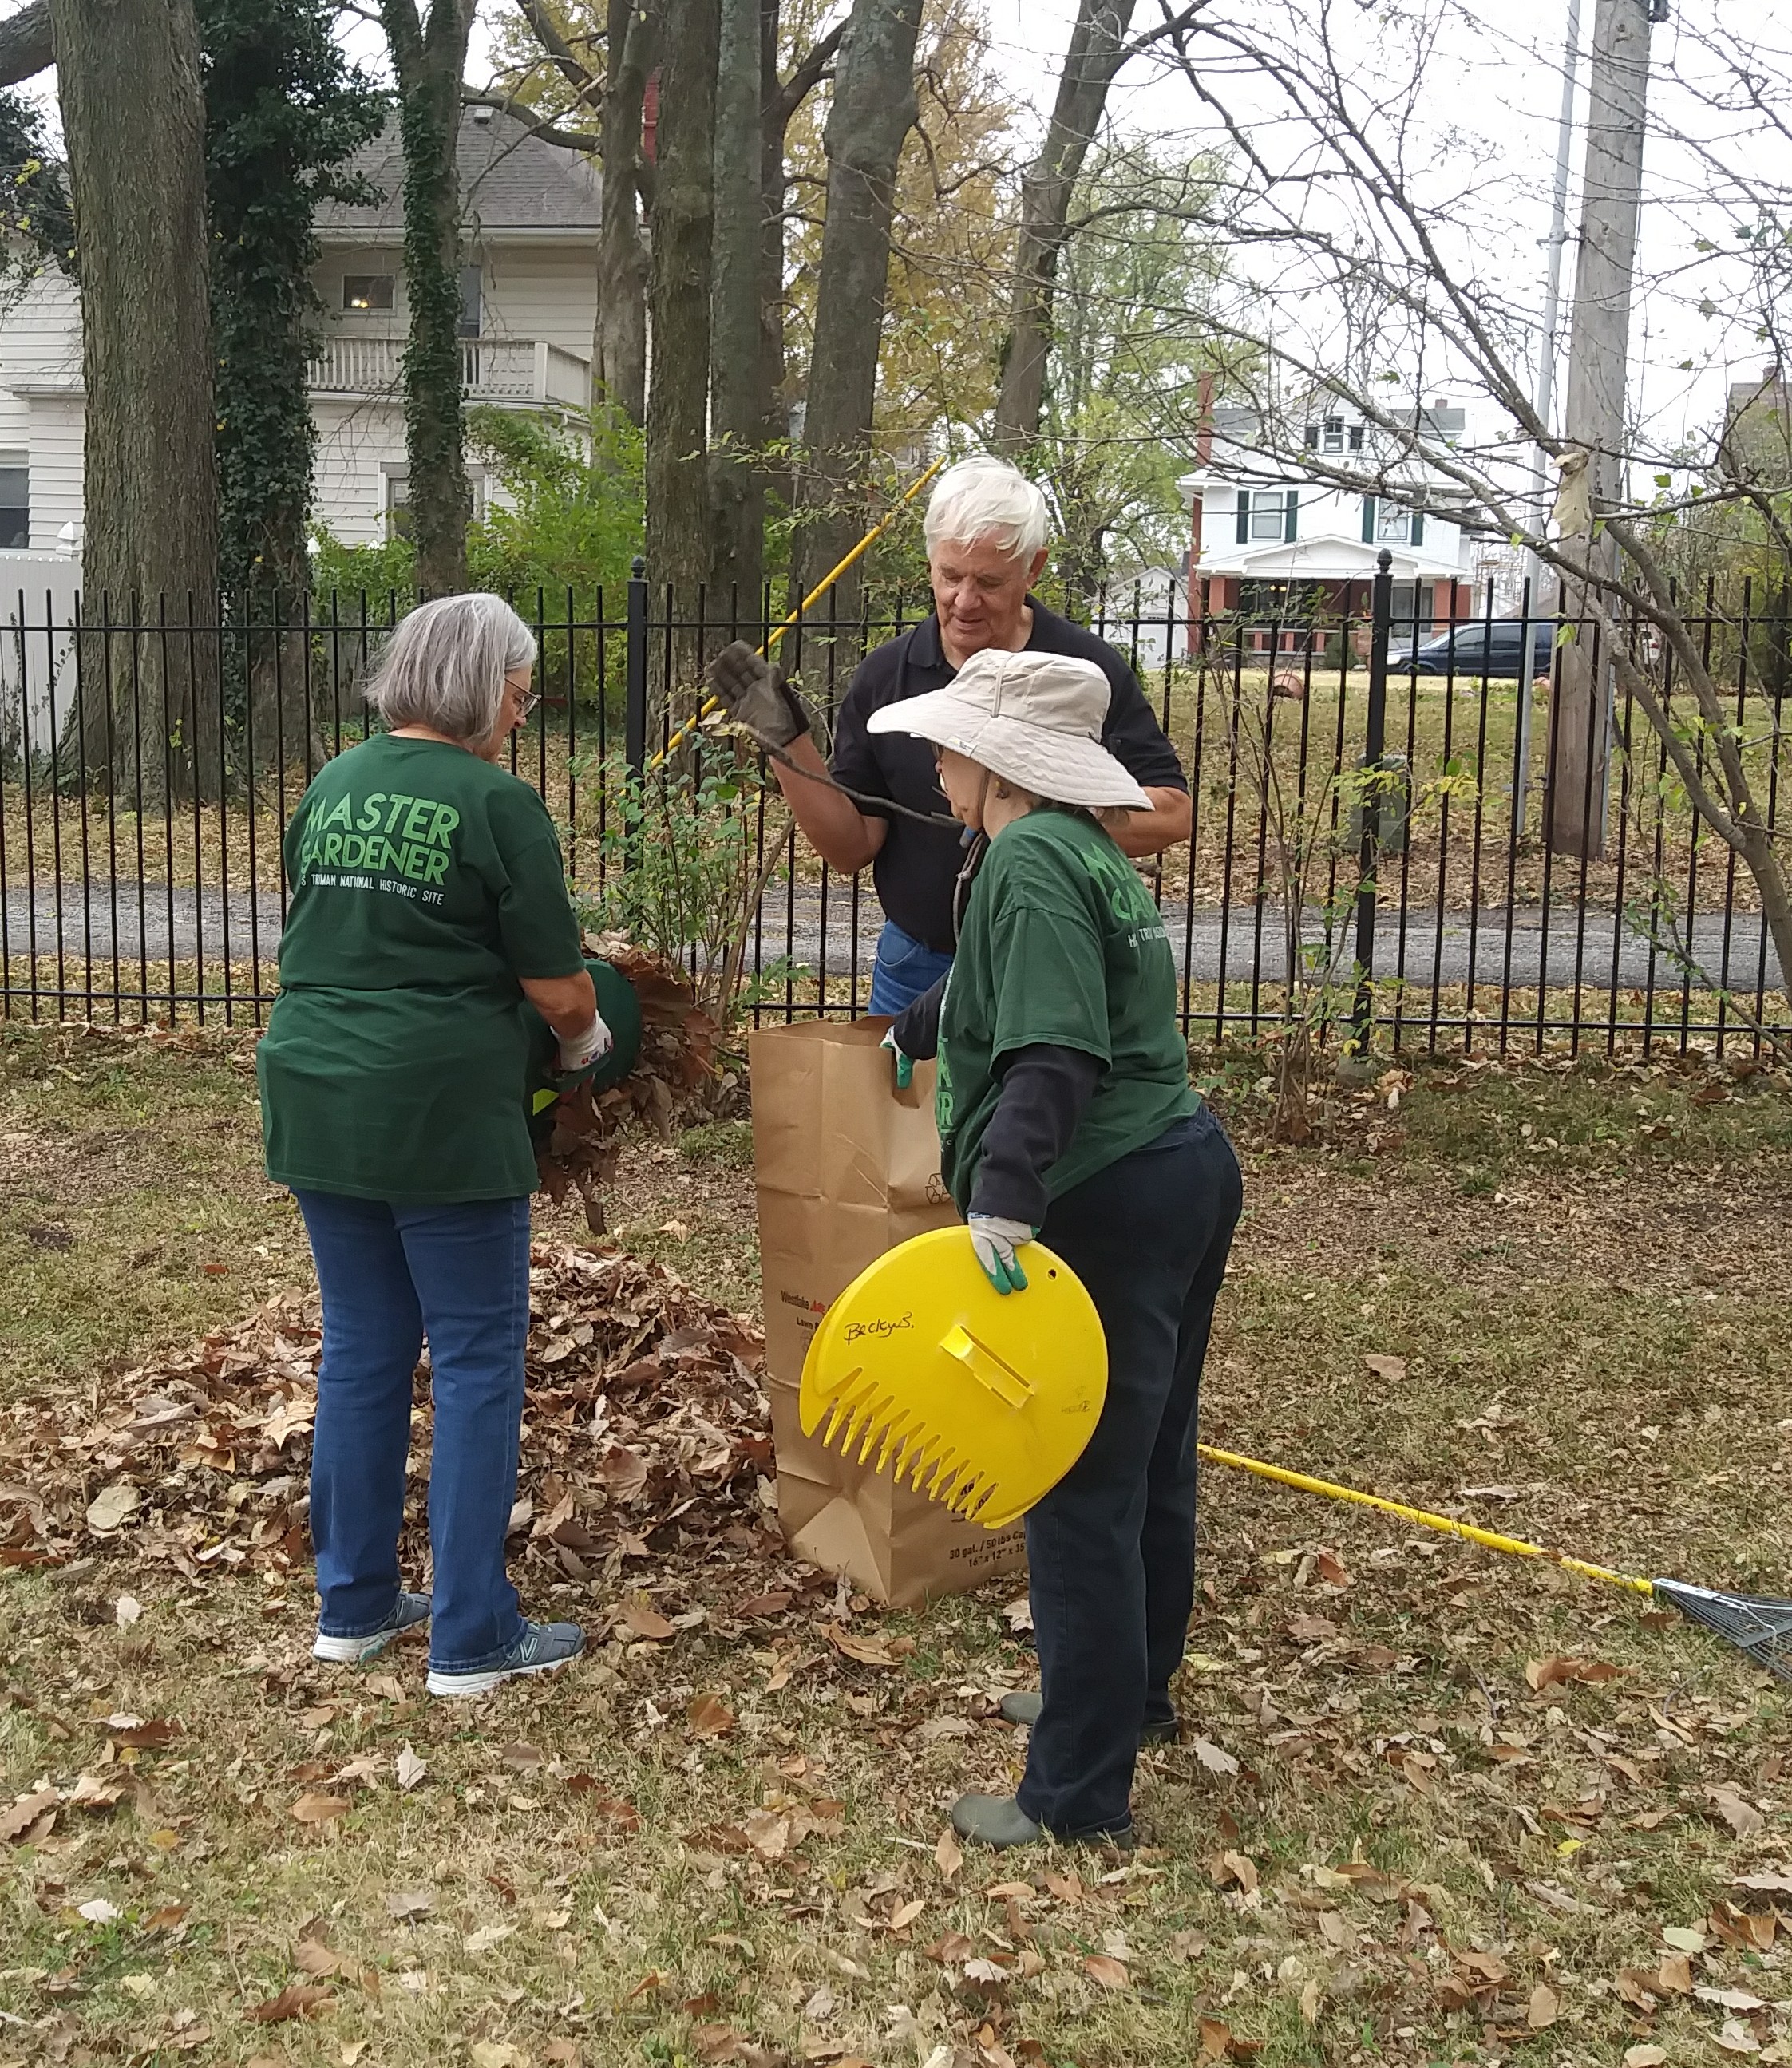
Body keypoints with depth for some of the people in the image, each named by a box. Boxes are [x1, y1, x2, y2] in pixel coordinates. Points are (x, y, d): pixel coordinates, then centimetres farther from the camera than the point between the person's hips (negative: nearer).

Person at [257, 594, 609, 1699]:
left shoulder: (333, 786, 9)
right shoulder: (496, 802, -10)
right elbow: (560, 989, -8)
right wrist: (587, 1042, 12)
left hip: (317, 1102, 7)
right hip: (441, 1118, -7)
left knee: (363, 1351, 16)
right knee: (478, 1365, 4)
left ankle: (354, 1606, 27)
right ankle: (472, 1638, 10)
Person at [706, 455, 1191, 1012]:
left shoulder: (1088, 669, -9)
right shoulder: (885, 676, -2)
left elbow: (1170, 814, -12)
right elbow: (851, 849, -3)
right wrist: (788, 741, -15)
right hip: (917, 972, 2)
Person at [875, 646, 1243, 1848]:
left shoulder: (1030, 863, -16)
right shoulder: (1083, 851, 16)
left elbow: (1052, 1053, -29)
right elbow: (1010, 988, 36)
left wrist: (1005, 1193, -36)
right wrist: (914, 1031, 51)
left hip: (1110, 1207, -11)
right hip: (1188, 1173, 11)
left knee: (1083, 1496, -3)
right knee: (1150, 1467, 23)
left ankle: (1080, 1795, 7)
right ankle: (1134, 1693, 42)